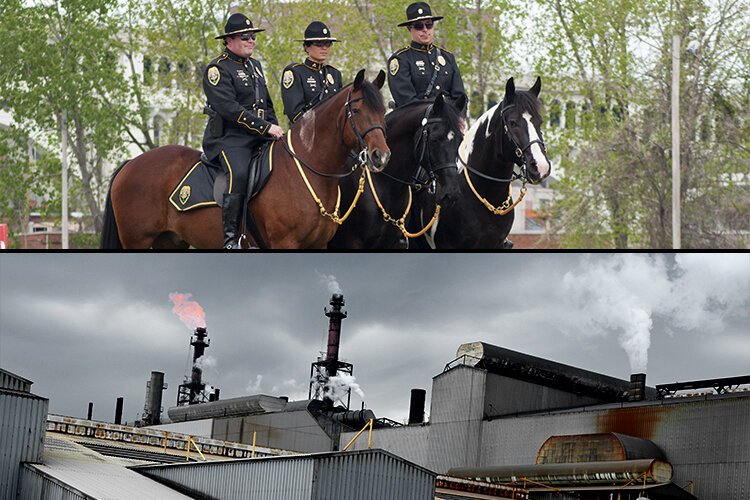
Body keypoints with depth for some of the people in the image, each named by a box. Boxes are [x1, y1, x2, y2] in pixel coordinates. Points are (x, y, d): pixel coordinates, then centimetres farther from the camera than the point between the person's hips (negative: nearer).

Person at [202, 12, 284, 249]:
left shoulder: (255, 66, 21)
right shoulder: (218, 69, -6)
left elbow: (267, 105, 29)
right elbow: (230, 109, -18)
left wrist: (276, 130, 11)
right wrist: (266, 127, -20)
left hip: (259, 138, 8)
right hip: (228, 138, -8)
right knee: (238, 174, -32)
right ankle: (229, 237, -29)